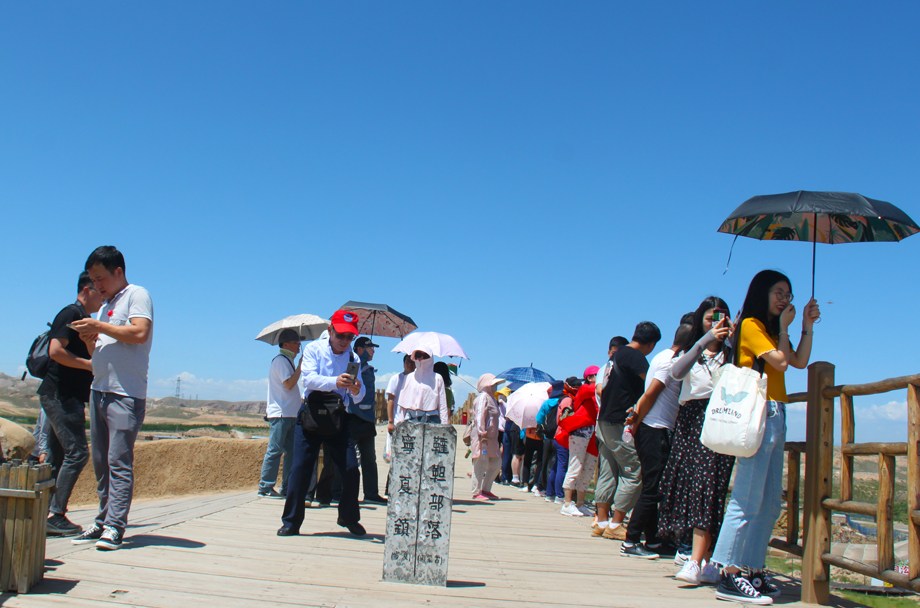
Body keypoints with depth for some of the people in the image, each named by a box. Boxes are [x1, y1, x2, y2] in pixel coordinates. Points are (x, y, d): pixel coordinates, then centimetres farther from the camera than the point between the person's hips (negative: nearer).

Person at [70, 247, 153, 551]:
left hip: (125, 394, -9)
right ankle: (103, 522, 14)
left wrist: (100, 327, -13)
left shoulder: (137, 295, -2)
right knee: (101, 462, 9)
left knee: (119, 461, -11)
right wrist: (90, 336, 7)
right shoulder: (106, 305, 24)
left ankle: (115, 527, -11)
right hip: (99, 391, 9)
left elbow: (140, 333, -18)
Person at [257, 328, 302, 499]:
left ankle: (287, 488, 11)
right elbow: (288, 384, -19)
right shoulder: (281, 360, -9)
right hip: (280, 414, -10)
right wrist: (300, 366, -15)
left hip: (289, 414, 10)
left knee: (291, 451, 8)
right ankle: (265, 488, -5)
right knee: (274, 450, -8)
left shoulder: (287, 360, 20)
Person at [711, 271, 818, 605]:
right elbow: (780, 362, -11)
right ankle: (730, 577, -13)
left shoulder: (770, 330, 24)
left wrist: (807, 325, 13)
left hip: (775, 417, 10)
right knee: (748, 499, -13)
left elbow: (800, 361, 16)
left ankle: (753, 572, 10)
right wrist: (784, 326, 0)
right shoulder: (751, 325, -3)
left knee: (770, 502, 7)